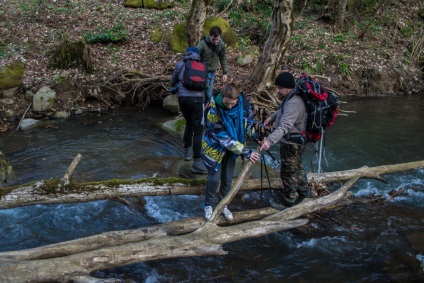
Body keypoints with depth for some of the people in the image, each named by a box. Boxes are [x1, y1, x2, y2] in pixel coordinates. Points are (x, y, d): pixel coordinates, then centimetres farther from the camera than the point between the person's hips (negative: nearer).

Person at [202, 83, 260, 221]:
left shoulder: (243, 103, -21)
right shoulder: (214, 112, -33)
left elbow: (248, 120, -1)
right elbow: (225, 139, -31)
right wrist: (246, 152, -33)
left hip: (232, 147, 4)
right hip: (215, 147, -4)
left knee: (227, 179, 11)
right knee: (214, 178, 0)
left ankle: (223, 205, 33)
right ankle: (208, 205, 25)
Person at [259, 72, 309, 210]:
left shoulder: (293, 104, -34)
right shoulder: (290, 98, 0)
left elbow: (284, 127, -45)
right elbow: (282, 110, 23)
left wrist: (270, 140, -55)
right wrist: (272, 117, 8)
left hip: (292, 144, -11)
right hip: (295, 142, 11)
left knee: (288, 172, 7)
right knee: (296, 167, 29)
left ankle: (288, 200, 26)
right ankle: (302, 190, 50)